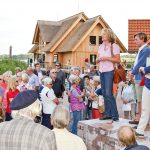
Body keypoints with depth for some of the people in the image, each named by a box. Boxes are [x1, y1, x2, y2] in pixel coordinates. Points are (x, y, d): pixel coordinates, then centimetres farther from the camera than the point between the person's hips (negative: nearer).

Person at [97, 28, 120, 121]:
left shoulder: (114, 46, -4)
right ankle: (107, 114, 14)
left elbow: (118, 60, -9)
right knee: (104, 93, 8)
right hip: (101, 71, 7)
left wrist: (106, 58, -16)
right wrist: (99, 59, -3)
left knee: (108, 93, -12)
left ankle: (115, 115, -6)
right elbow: (97, 60, 20)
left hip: (109, 71, -7)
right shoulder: (101, 46, 17)